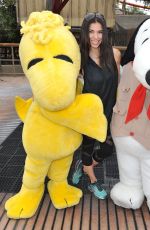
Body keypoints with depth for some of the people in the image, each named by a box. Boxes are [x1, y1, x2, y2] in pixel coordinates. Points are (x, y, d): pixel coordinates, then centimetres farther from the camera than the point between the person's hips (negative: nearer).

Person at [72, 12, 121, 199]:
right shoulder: (81, 57, -12)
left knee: (108, 148, 11)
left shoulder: (114, 54, -10)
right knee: (88, 145, 14)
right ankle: (93, 182, 40)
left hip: (109, 109, 2)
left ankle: (83, 165, 42)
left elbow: (118, 82, 2)